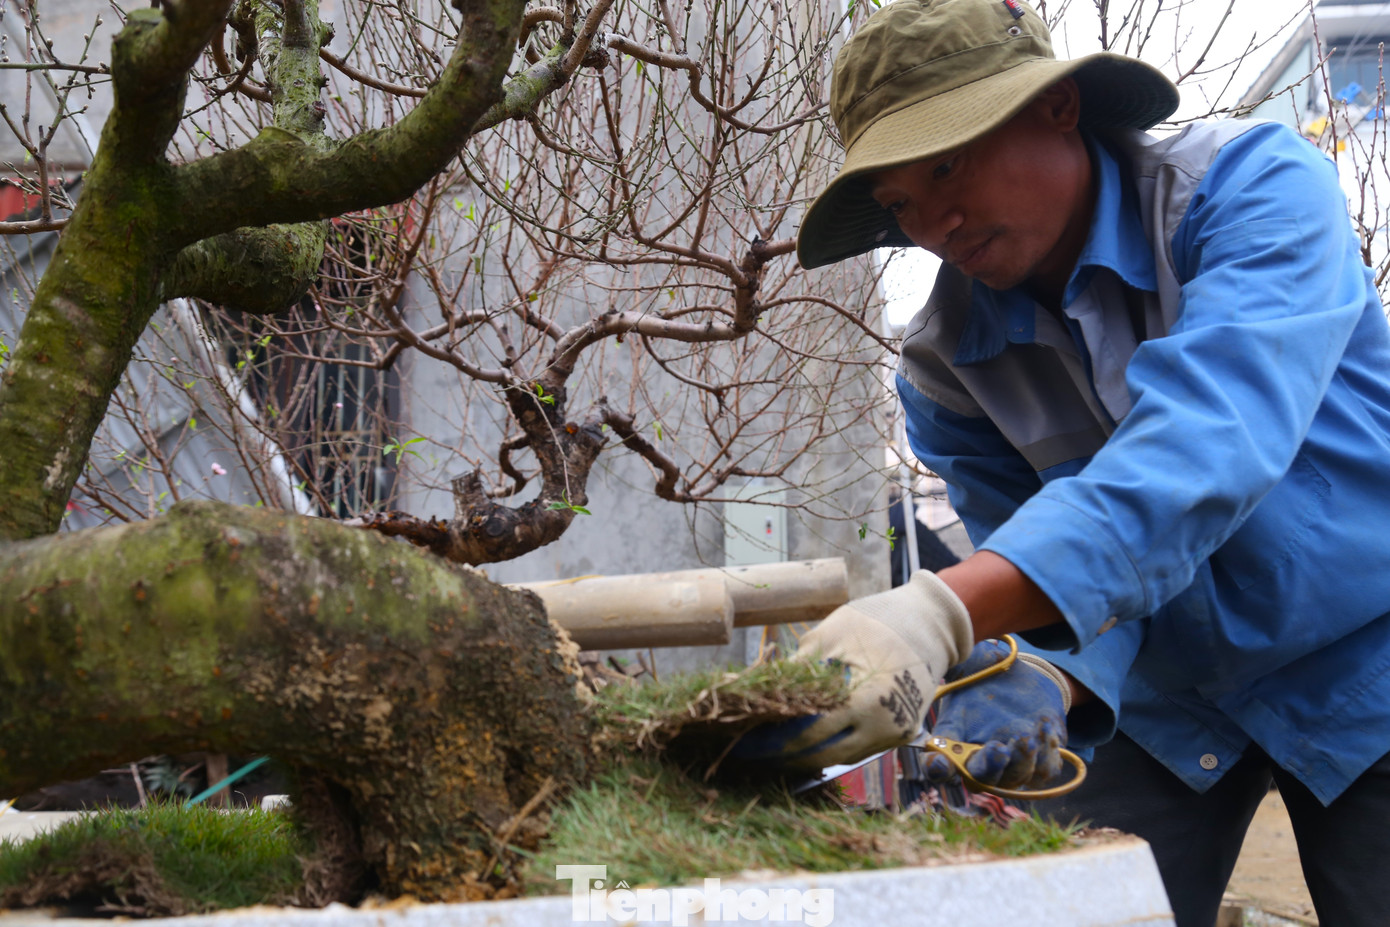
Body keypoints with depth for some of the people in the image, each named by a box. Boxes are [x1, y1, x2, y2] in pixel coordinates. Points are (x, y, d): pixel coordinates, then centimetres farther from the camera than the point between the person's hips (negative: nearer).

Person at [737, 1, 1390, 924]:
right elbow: (1045, 567, -10)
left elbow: (1207, 439, -39)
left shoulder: (1252, 183, -23)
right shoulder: (945, 365, -8)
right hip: (1164, 697, 3)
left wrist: (944, 612, -52)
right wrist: (1042, 678, -35)